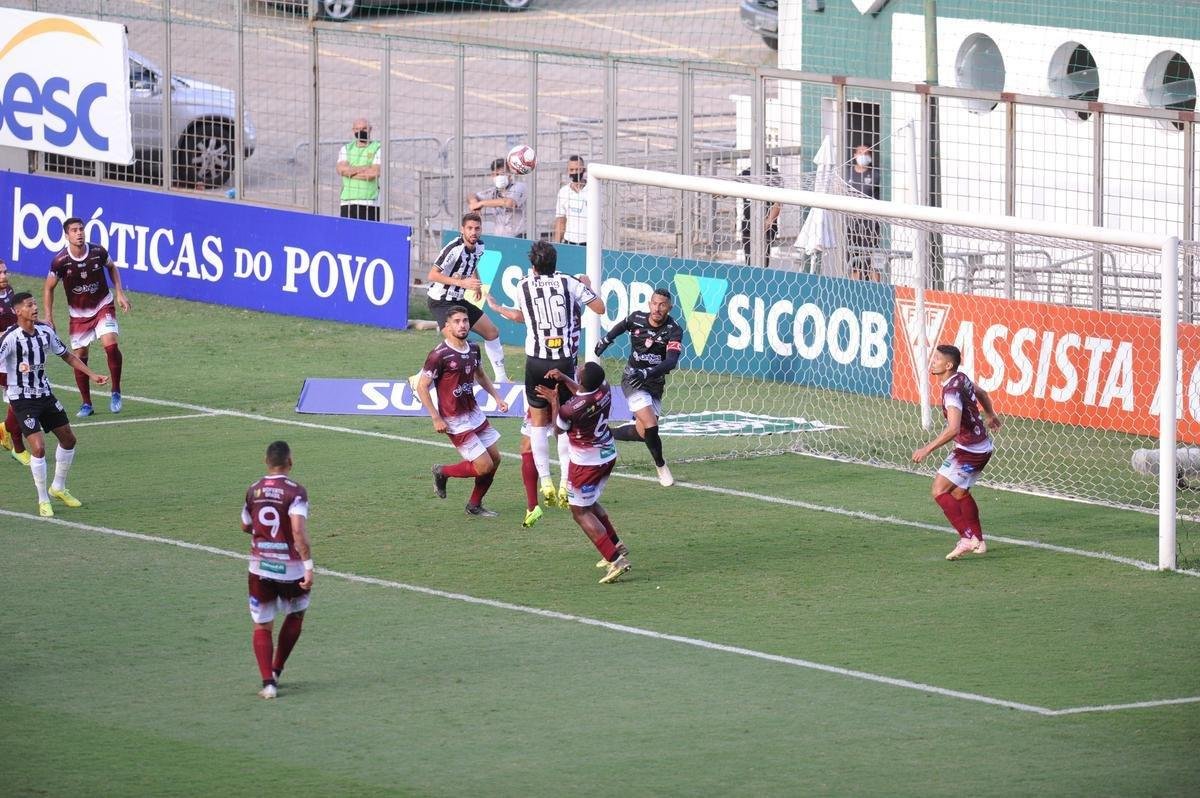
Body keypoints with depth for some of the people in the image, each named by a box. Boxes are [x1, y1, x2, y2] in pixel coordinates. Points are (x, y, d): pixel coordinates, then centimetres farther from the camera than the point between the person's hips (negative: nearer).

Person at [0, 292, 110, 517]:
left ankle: (58, 488, 36)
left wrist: (91, 375, 9)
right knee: (38, 447, -16)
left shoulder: (45, 331, -1)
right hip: (22, 399, -7)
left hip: (45, 394, 7)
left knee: (68, 439, 15)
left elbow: (67, 355, 12)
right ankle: (43, 501, 1)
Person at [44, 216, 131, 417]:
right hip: (78, 313, 0)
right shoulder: (60, 261, -17)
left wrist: (119, 293, 3)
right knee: (79, 356, 1)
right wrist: (48, 318, -7)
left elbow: (112, 268, 10)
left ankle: (116, 393, -5)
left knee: (111, 345, -21)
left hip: (103, 306, 0)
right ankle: (86, 404, 15)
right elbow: (48, 288, -3)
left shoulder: (98, 252, -14)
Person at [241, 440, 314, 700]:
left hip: (260, 568, 3)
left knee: (262, 627, 10)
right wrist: (308, 566, -22)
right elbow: (299, 532, -22)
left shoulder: (254, 491, 3)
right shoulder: (295, 491, -12)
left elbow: (246, 526, 17)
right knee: (295, 616, 24)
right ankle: (276, 671, 25)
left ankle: (268, 681, -5)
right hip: (290, 569, -3)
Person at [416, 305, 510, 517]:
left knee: (495, 458, 8)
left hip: (475, 415, 8)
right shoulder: (440, 355, -19)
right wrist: (436, 419, -17)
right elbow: (422, 387, -15)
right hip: (456, 422, -8)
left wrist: (497, 397, 13)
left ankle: (474, 505, 25)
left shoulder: (473, 349, 5)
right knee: (484, 466, -10)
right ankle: (442, 472, 16)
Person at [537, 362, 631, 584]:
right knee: (590, 502, 29)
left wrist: (554, 401, 5)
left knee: (580, 512, 5)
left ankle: (615, 559, -7)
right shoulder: (604, 390, -13)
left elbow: (559, 429, -6)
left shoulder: (570, 409, -31)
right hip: (608, 455, 7)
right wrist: (563, 379, 11)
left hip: (586, 463, -7)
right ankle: (616, 545, 31)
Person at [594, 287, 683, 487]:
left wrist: (647, 373, -43)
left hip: (655, 385, 2)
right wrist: (606, 340, 30)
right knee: (650, 426, -20)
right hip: (632, 380, -2)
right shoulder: (637, 318, -9)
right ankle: (661, 467, 3)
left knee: (642, 433, 3)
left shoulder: (674, 331, -15)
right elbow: (622, 326, 17)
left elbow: (671, 361, -29)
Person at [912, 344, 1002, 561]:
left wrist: (927, 449, -35)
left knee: (940, 490, -12)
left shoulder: (952, 392, -25)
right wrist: (990, 415, 46)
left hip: (969, 451, -10)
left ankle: (967, 537, -16)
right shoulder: (961, 379, 4)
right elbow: (981, 393, 26)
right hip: (982, 447, 10)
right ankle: (978, 542, 29)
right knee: (959, 493, 22)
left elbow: (953, 429, -37)